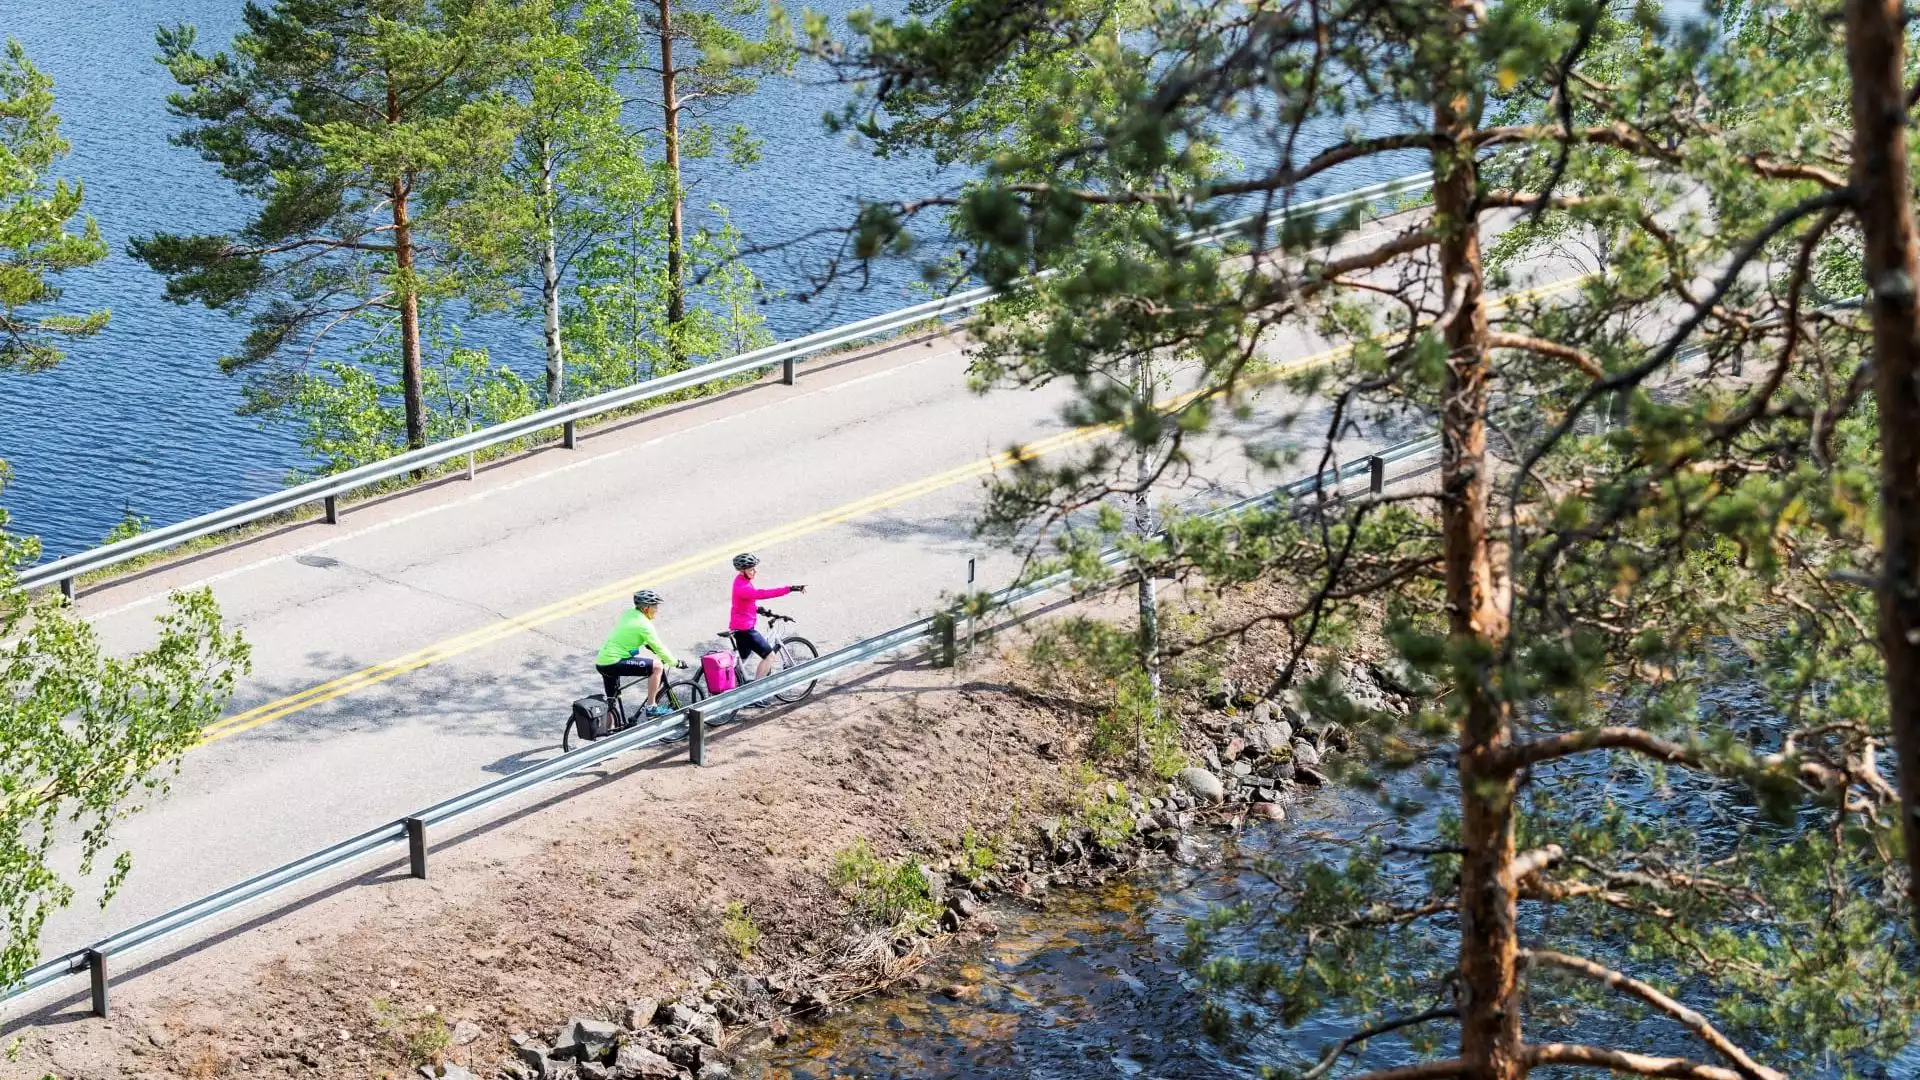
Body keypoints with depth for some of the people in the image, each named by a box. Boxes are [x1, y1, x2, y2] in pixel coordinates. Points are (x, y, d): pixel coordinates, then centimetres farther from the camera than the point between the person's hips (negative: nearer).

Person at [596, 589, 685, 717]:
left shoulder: (628, 614, 12)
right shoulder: (644, 624, -13)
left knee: (610, 703, 21)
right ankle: (651, 707, -6)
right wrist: (676, 663, 6)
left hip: (601, 662, 10)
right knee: (657, 665, -11)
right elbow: (659, 648, -7)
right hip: (613, 663, -10)